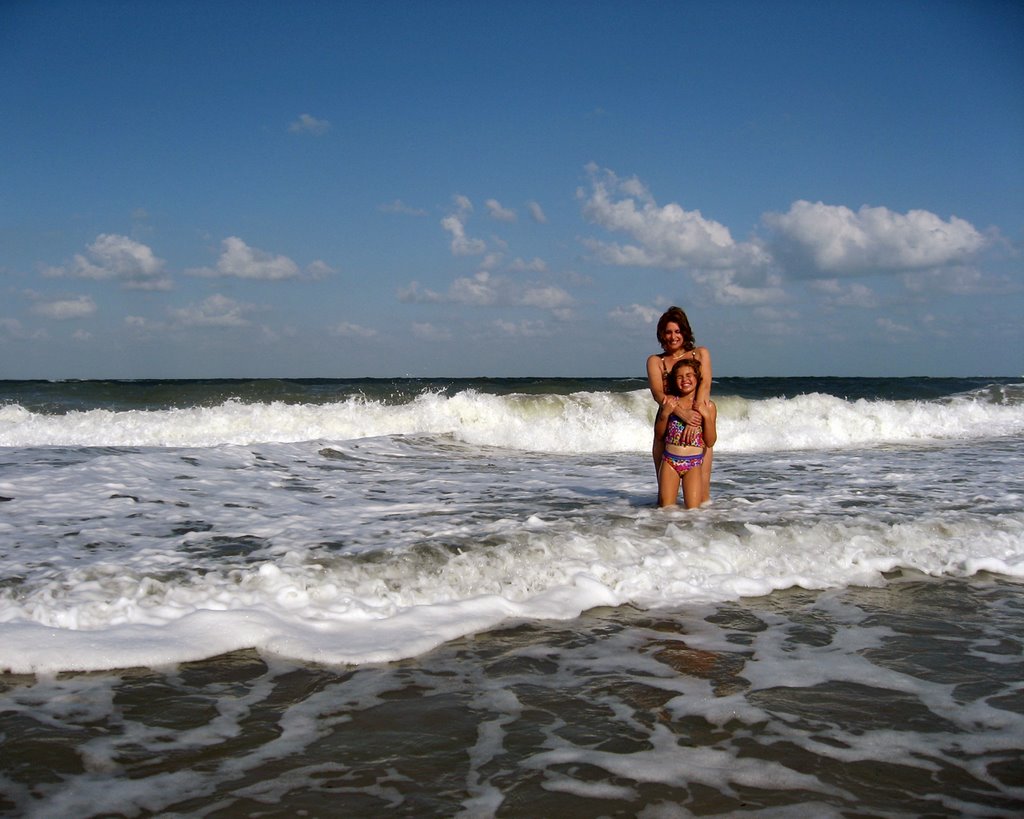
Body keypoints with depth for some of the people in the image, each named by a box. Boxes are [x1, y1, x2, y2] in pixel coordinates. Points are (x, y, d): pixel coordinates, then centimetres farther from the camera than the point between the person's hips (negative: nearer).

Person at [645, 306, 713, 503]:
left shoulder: (700, 354, 10)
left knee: (701, 492, -6)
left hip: (698, 427, -1)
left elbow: (704, 386, -6)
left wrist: (696, 416, -25)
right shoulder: (655, 361, 8)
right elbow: (658, 394, -8)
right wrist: (683, 414, -26)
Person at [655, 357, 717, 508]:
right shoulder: (669, 401, 3)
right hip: (669, 460, 1)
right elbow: (659, 434, 6)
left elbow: (710, 442, -1)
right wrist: (665, 414, -10)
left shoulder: (708, 405, 2)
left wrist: (706, 416, -13)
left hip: (693, 463, -1)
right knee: (667, 508, -3)